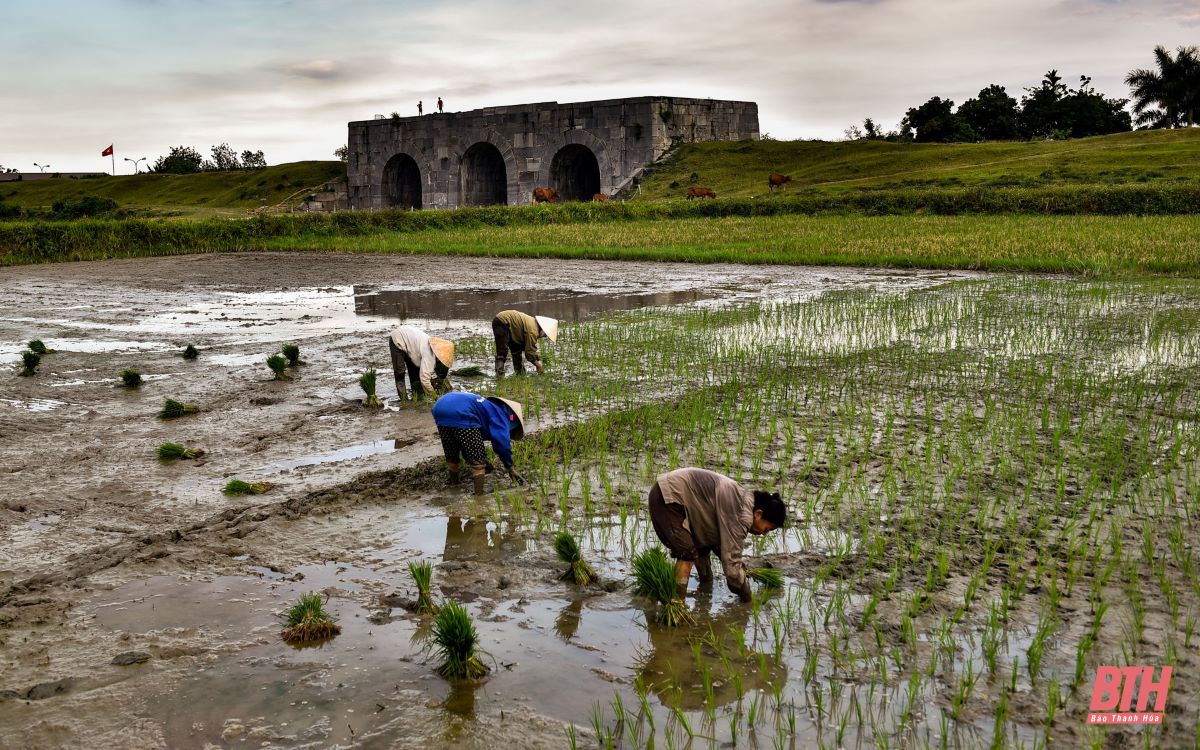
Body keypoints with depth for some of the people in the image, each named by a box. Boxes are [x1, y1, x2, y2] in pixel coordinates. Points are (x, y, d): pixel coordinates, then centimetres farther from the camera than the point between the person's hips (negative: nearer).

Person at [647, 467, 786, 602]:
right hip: (667, 496, -10)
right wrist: (747, 597, -6)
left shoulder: (743, 498, 10)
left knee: (703, 544, 19)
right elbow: (731, 560, -19)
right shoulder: (742, 515, -21)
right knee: (688, 554, -17)